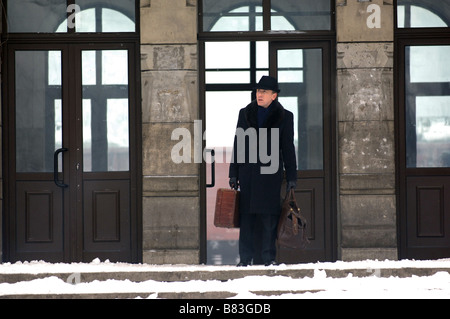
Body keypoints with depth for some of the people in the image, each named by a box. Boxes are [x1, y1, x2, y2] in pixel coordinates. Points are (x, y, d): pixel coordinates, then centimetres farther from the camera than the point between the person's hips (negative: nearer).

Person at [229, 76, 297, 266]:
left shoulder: (284, 117, 6)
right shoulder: (245, 114, 12)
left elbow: (288, 148, 6)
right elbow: (238, 145, 13)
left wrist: (291, 177, 1)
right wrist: (233, 173, 7)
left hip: (271, 173, -2)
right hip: (248, 172, 2)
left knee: (269, 217, -2)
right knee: (247, 216, 0)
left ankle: (268, 257, 4)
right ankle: (246, 258, 4)